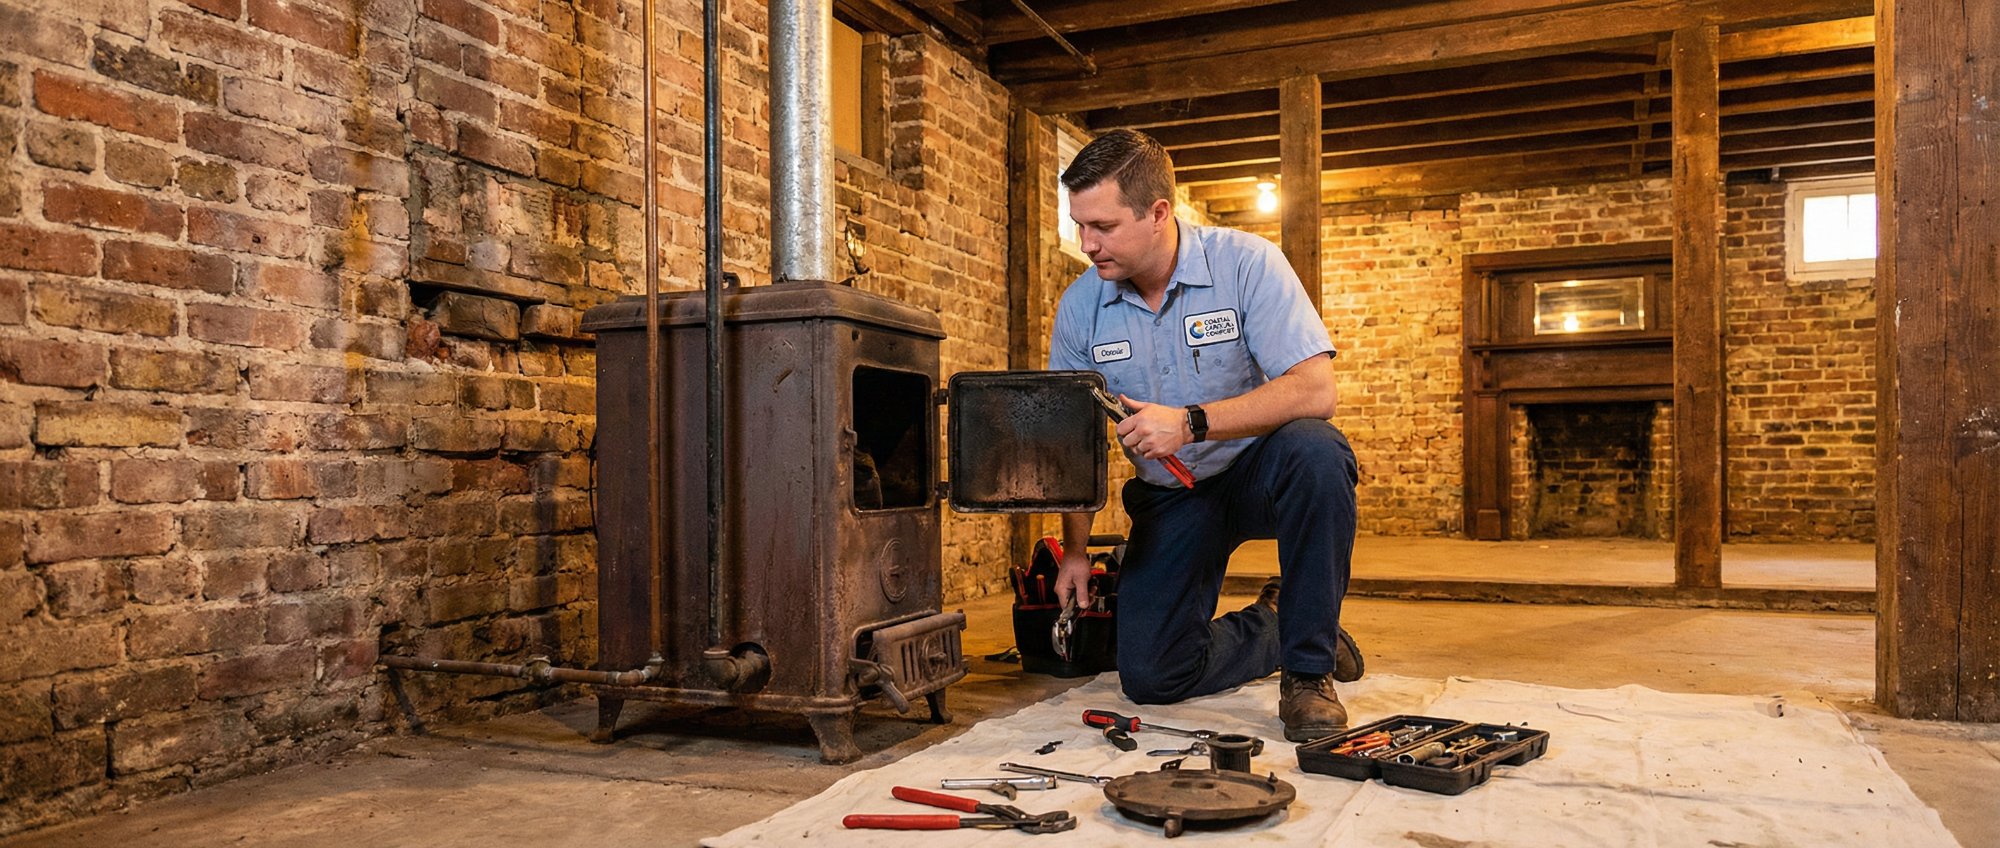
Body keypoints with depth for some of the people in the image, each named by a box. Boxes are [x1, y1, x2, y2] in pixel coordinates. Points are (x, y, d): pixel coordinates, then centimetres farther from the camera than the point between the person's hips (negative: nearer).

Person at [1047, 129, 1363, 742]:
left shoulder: (1244, 263, -17)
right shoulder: (1079, 307, -5)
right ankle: (1273, 625, 20)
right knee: (1149, 677, -11)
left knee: (1313, 452, -38)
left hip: (1259, 470, -3)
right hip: (1171, 497, 3)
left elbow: (1314, 390, -26)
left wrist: (1191, 423, -33)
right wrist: (1075, 549, 2)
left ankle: (1310, 668, -19)